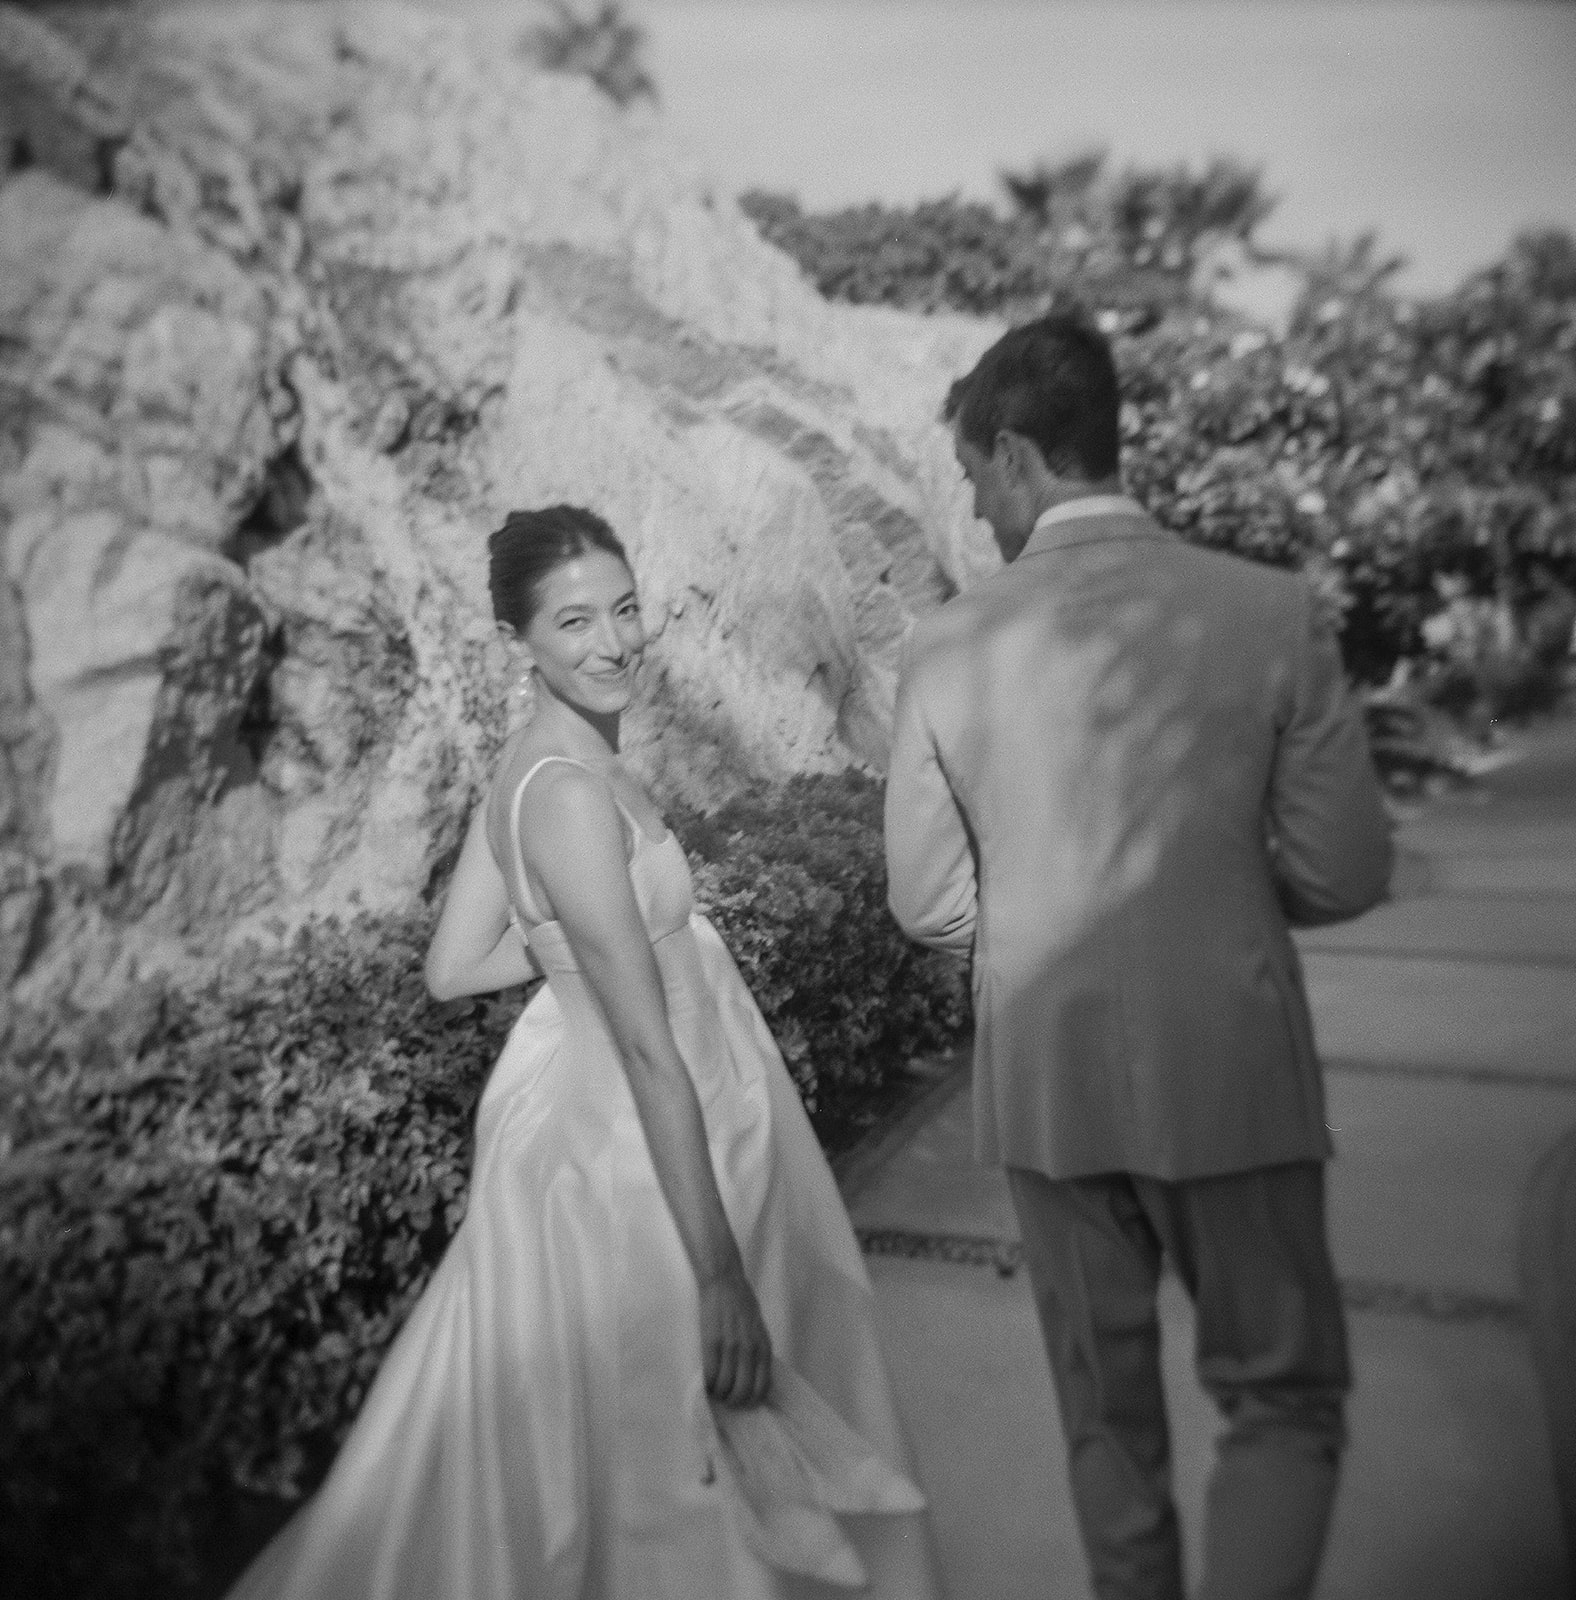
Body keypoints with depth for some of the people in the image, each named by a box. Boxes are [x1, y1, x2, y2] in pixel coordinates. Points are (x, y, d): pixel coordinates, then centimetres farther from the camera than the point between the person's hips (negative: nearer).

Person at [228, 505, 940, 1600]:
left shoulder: (533, 767, 4)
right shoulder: (571, 792, -25)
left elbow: (451, 968, 10)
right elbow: (647, 1047, -26)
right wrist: (724, 1274, -24)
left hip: (582, 1126, 9)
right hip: (633, 1160, -9)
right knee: (662, 1479, 8)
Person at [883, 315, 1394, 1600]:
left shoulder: (949, 647, -8)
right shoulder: (1274, 612, -11)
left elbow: (930, 903, -2)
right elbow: (1344, 873, -7)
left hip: (1044, 1083, 2)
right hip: (1229, 1073, -2)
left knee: (1105, 1408, 21)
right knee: (1284, 1400, 16)